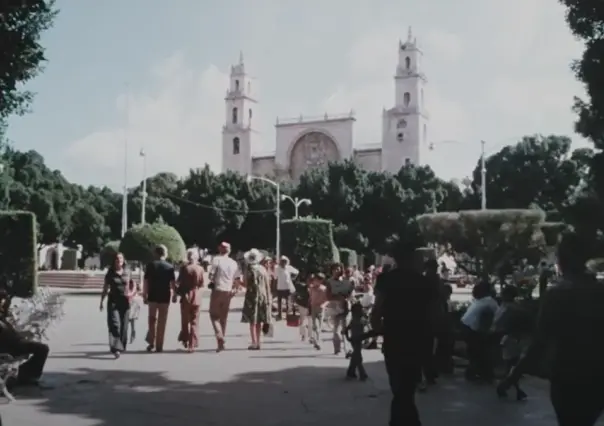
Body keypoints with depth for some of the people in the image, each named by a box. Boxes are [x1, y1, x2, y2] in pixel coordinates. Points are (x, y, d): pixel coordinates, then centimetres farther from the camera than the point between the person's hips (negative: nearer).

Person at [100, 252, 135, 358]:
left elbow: (133, 285, 15)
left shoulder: (127, 273, 6)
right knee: (115, 325, -14)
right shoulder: (110, 274, 1)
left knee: (124, 325, 6)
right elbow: (105, 289, 7)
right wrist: (101, 302, 6)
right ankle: (116, 348, -19)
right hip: (113, 301, -2)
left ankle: (121, 346, 21)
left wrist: (132, 293, -5)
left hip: (125, 302, 2)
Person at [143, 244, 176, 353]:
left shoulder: (150, 266, -1)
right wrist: (174, 295, 7)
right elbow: (173, 283, -4)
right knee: (162, 321, 7)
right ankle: (159, 346, 8)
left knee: (152, 319, 16)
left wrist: (144, 295, 3)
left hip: (152, 296, 0)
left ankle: (151, 342, 7)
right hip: (165, 297, 0)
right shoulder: (170, 267, -1)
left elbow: (146, 282, -3)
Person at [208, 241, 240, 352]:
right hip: (228, 292, 4)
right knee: (223, 317, 13)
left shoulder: (216, 259, -6)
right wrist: (234, 290, 13)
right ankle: (221, 342, 16)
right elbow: (237, 280, 4)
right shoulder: (234, 263, 7)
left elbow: (211, 275, -10)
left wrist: (212, 282, 9)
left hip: (217, 290, -4)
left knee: (214, 315, 4)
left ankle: (219, 336, -18)